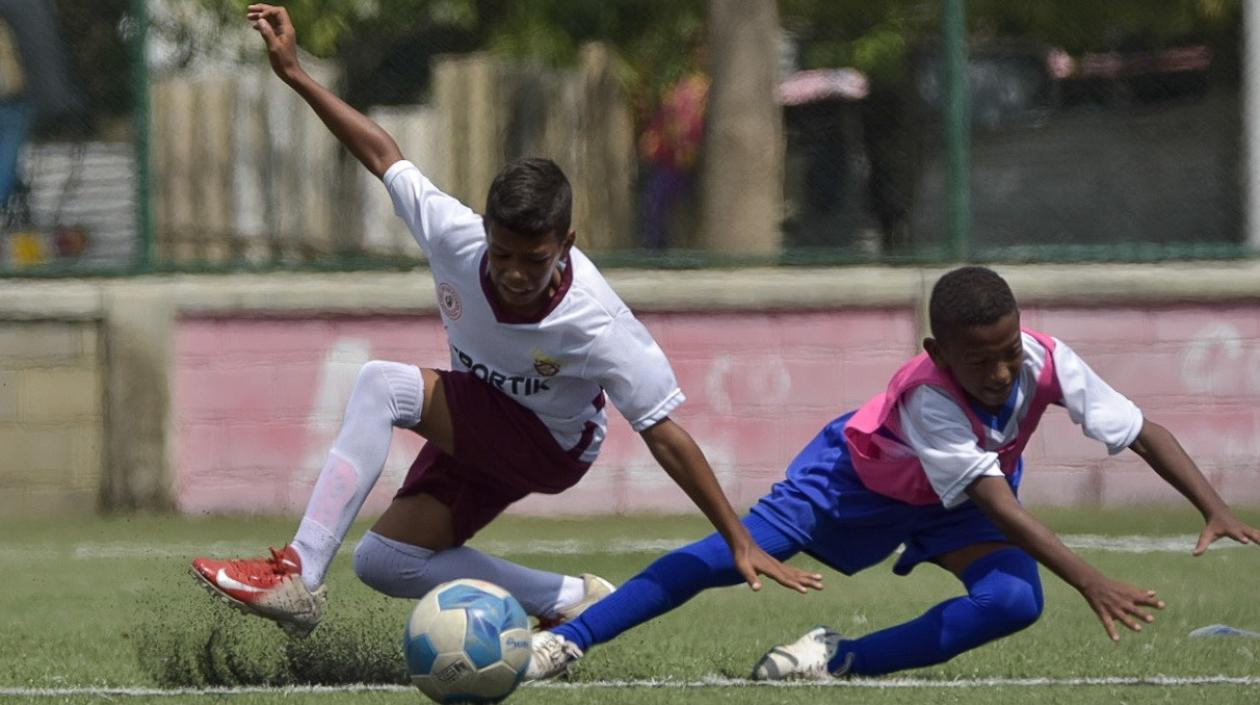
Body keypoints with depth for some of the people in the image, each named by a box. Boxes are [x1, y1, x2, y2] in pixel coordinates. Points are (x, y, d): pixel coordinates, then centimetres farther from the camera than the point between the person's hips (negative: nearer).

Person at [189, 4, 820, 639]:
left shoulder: (597, 325, -34)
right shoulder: (455, 235, -24)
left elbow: (665, 437, -28)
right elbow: (383, 154, -8)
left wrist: (740, 544, -26)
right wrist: (294, 74, -10)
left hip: (553, 445, -7)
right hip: (477, 433, 7)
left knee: (382, 386, -29)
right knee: (383, 563, 2)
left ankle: (299, 576, -29)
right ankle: (569, 602, 10)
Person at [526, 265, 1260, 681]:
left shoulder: (1047, 362, -32)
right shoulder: (927, 393, -42)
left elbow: (1145, 433, -24)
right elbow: (999, 506, -47)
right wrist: (1090, 580, -55)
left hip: (958, 505, 4)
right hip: (863, 476, -4)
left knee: (1016, 601, -27)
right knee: (734, 554, -18)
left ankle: (844, 660, -18)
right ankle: (564, 642, -11)